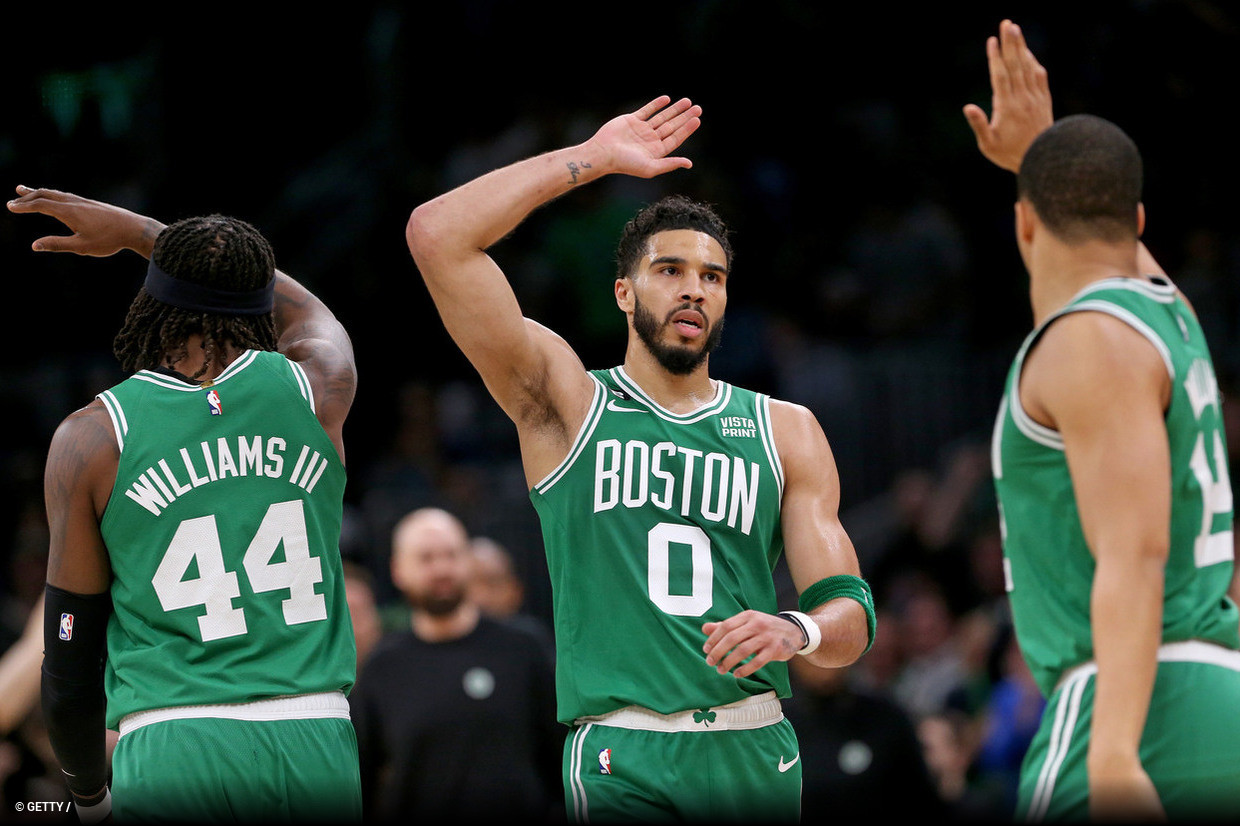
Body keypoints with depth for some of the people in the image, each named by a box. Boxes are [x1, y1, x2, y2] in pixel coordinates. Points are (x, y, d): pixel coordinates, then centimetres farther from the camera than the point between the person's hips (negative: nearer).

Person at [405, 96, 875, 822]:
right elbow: (437, 235, -3)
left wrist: (796, 632, -16)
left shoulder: (786, 432, 14)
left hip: (757, 754, 3)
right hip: (623, 758, -3)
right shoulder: (568, 402, 7)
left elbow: (852, 613, 9)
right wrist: (595, 158, 2)